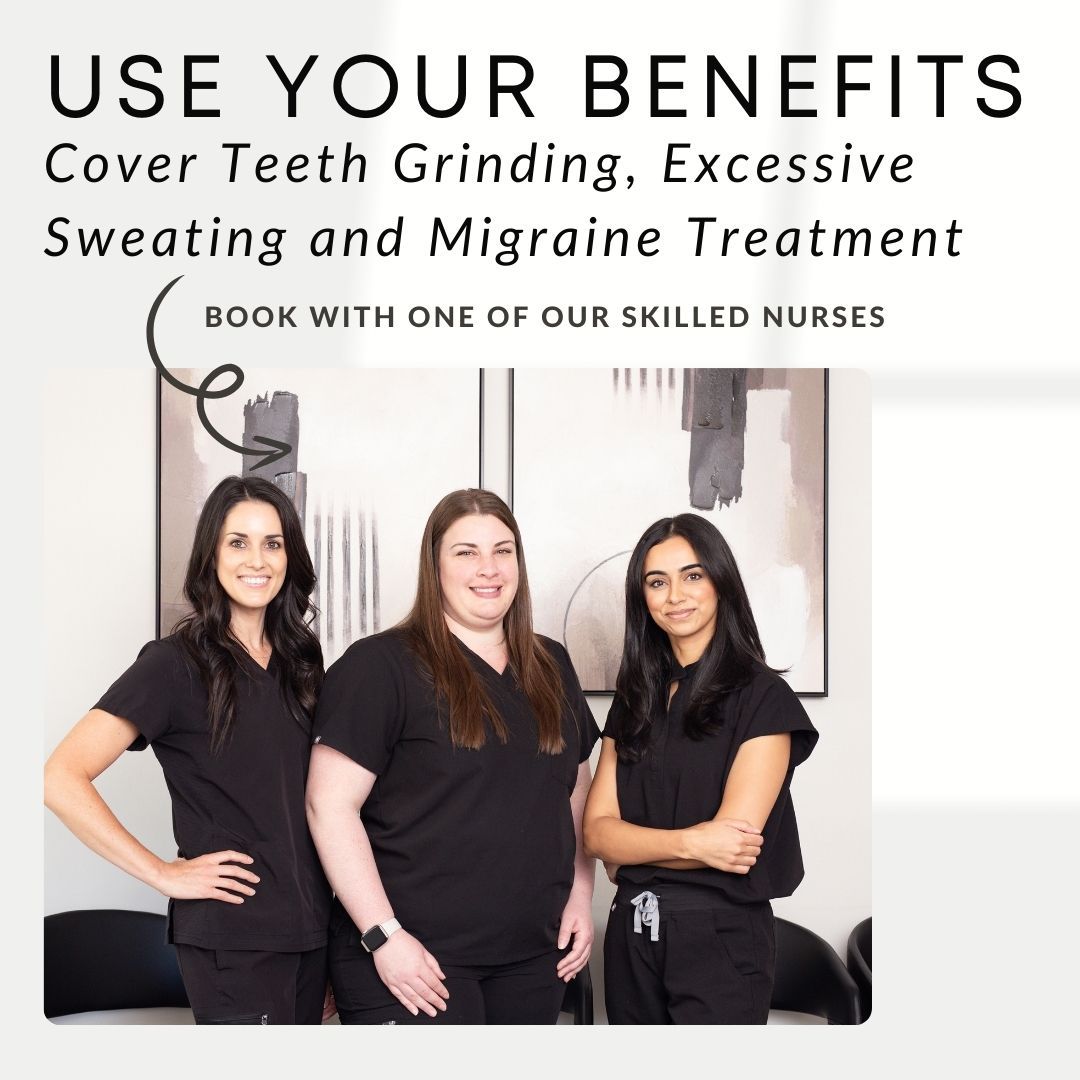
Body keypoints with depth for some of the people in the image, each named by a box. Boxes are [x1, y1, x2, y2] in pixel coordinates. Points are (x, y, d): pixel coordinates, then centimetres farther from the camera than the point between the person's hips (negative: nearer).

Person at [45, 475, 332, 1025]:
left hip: (308, 926, 6)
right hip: (231, 935, -6)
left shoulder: (297, 661, 10)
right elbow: (60, 780, -17)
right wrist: (164, 874, -15)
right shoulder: (176, 663, -10)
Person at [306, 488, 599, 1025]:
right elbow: (329, 804, -12)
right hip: (414, 961, -5)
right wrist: (383, 935, -16)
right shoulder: (380, 665, -7)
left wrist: (580, 898, 9)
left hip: (532, 958, 6)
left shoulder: (551, 667, 13)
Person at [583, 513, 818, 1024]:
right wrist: (689, 842, -16)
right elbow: (597, 830, 0)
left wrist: (633, 852, -4)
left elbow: (732, 840, -15)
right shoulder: (634, 700, 10)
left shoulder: (763, 698, -7)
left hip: (722, 935, -5)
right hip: (630, 938, 5)